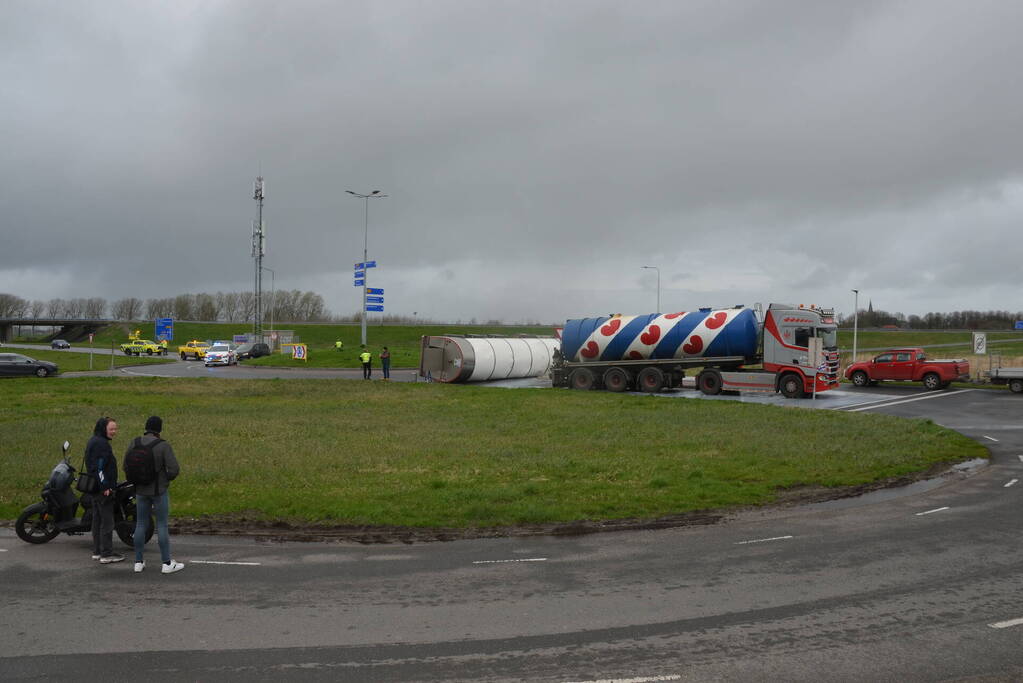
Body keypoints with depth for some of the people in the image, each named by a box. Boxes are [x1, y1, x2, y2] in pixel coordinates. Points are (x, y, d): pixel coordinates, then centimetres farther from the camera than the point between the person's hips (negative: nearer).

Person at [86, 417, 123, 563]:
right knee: (107, 521, -7)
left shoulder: (93, 441, 16)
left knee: (97, 519, 15)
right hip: (103, 489, -11)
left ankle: (97, 551, 22)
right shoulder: (100, 443, -16)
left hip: (96, 488, 11)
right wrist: (105, 487, -22)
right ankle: (107, 554, -4)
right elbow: (99, 467, -22)